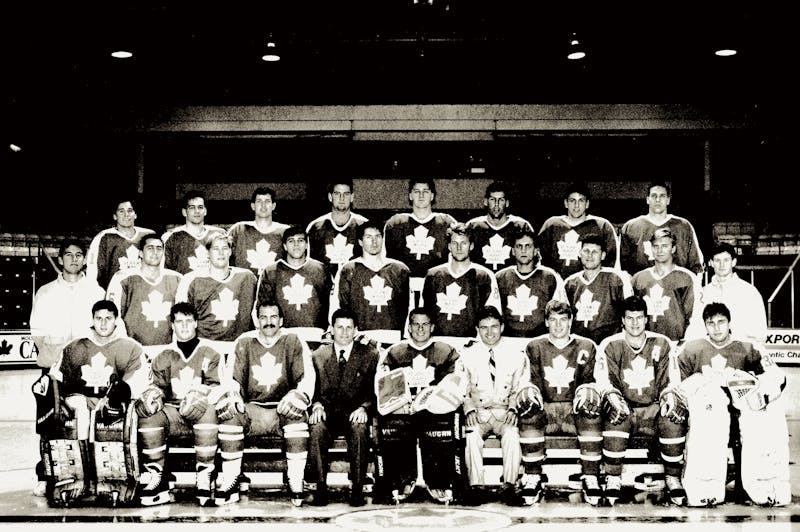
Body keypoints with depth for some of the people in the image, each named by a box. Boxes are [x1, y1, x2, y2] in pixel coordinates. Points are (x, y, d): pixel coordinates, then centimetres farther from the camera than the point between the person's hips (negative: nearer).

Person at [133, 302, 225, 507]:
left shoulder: (209, 353, 12)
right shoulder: (163, 357, 20)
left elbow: (217, 386, 2)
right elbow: (156, 385, 14)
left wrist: (201, 394, -19)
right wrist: (153, 394, -11)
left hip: (199, 413, -2)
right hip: (172, 412, 2)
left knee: (209, 411, -38)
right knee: (149, 415, -30)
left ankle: (205, 479, -35)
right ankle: (156, 480, -27)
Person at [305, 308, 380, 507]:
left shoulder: (369, 354, 9)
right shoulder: (318, 356, 14)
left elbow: (374, 389, 3)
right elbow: (313, 388, 9)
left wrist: (363, 408, -17)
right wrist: (317, 406, -13)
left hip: (355, 414, -1)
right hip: (327, 412, 1)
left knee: (360, 429, -35)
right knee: (317, 429, -33)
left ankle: (357, 489, -28)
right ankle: (319, 488, -26)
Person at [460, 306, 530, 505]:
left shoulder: (517, 356, 8)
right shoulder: (467, 355, 8)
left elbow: (522, 388, 7)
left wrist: (513, 409, -12)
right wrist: (469, 409, -12)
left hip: (505, 413, 0)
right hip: (478, 412, 0)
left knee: (512, 433, -34)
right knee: (472, 434, -33)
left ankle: (509, 487, -31)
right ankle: (475, 487, -30)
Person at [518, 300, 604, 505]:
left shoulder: (586, 347, 11)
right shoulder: (535, 347, 12)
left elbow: (588, 380, 8)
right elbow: (531, 380, 7)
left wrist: (587, 391, -17)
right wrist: (529, 392, -17)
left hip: (574, 410, 0)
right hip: (545, 409, 0)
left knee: (591, 411, -35)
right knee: (529, 410, -35)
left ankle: (590, 478, -29)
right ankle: (533, 478, -27)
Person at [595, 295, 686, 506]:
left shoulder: (662, 344, 7)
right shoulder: (610, 346, 3)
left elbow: (671, 382, 5)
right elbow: (605, 381, -4)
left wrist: (668, 400, -16)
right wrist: (615, 399, -25)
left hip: (654, 408, 1)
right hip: (624, 407, -1)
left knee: (674, 421, -30)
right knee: (615, 418, -35)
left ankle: (673, 478, -15)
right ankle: (613, 479, -26)